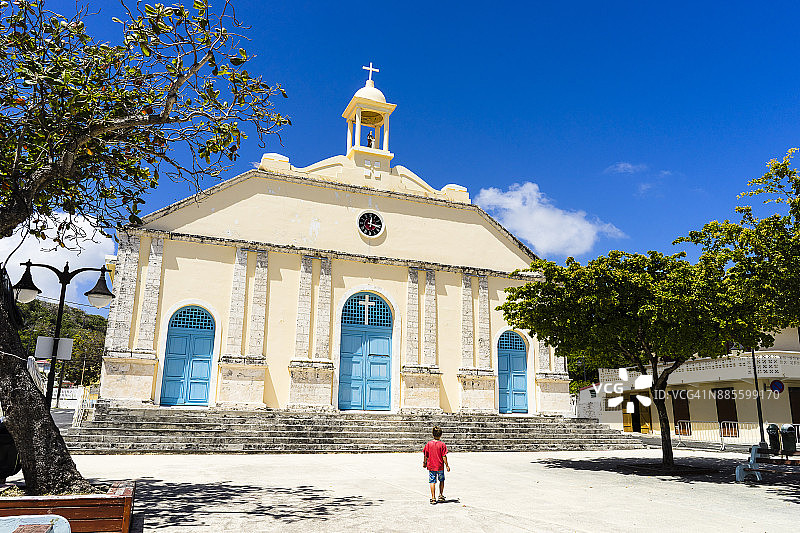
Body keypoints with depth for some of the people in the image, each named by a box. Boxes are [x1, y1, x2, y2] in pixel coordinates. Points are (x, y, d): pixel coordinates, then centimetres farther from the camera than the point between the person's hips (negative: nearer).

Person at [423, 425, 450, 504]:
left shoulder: (429, 444, -4)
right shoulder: (442, 444, -11)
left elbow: (425, 455, 2)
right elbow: (444, 456, -11)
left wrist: (424, 462, 17)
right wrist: (447, 465, -3)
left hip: (431, 466, 1)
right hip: (440, 466, -1)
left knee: (432, 481, 5)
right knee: (441, 480, 20)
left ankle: (433, 498, 5)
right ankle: (441, 495, 21)